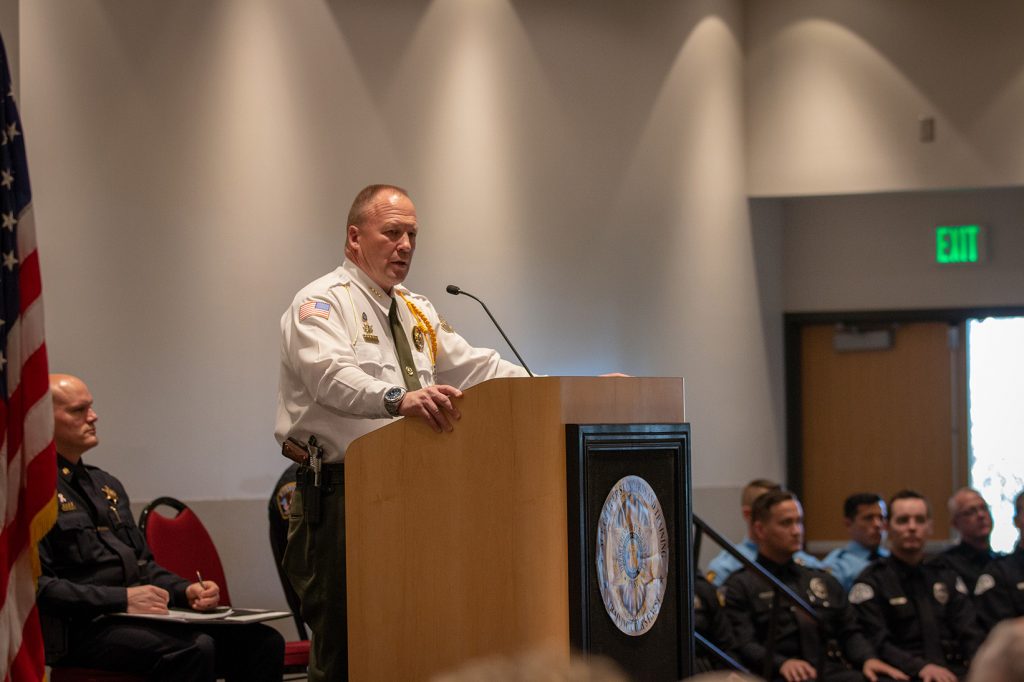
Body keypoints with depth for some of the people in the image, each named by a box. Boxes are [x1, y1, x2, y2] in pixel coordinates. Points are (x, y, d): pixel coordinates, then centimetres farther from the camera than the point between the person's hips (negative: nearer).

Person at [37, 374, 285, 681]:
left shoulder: (105, 484, 24)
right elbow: (34, 585, -15)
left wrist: (185, 590, 7)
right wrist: (121, 599, -19)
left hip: (139, 614, 8)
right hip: (81, 629, -8)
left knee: (263, 642, -10)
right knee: (193, 650, -34)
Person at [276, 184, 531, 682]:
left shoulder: (418, 313, 21)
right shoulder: (322, 303, -5)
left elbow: (476, 367, 16)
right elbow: (332, 374, -24)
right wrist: (398, 398, -43)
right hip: (338, 495, -8)